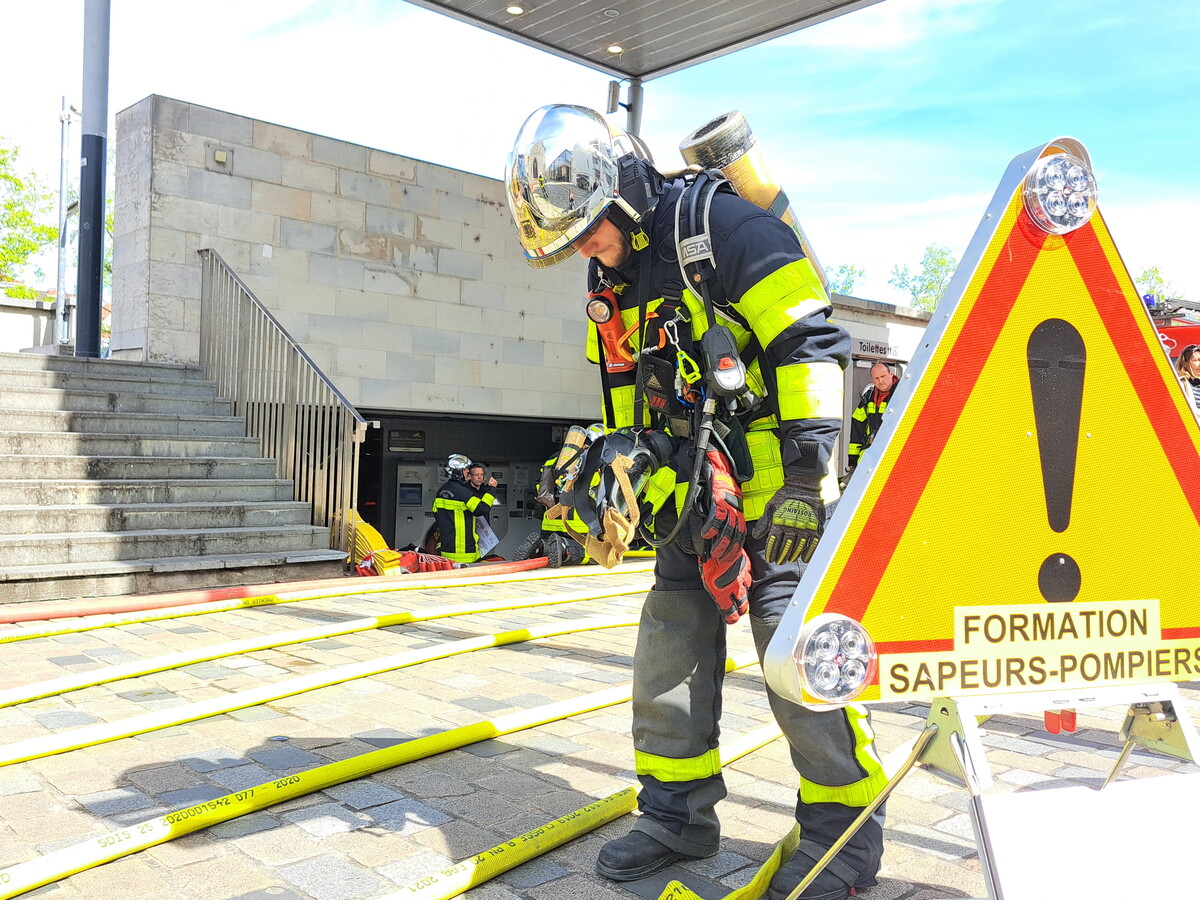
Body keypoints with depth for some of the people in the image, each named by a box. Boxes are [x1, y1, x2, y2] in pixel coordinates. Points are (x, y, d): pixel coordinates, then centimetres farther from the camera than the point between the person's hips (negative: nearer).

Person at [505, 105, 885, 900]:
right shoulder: (614, 277, 11)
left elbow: (814, 345, -18)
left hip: (775, 489, -8)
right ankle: (679, 816, 26)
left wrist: (805, 477, -21)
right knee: (668, 654, 9)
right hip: (695, 496, 8)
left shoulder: (724, 226, -14)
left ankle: (844, 833, 14)